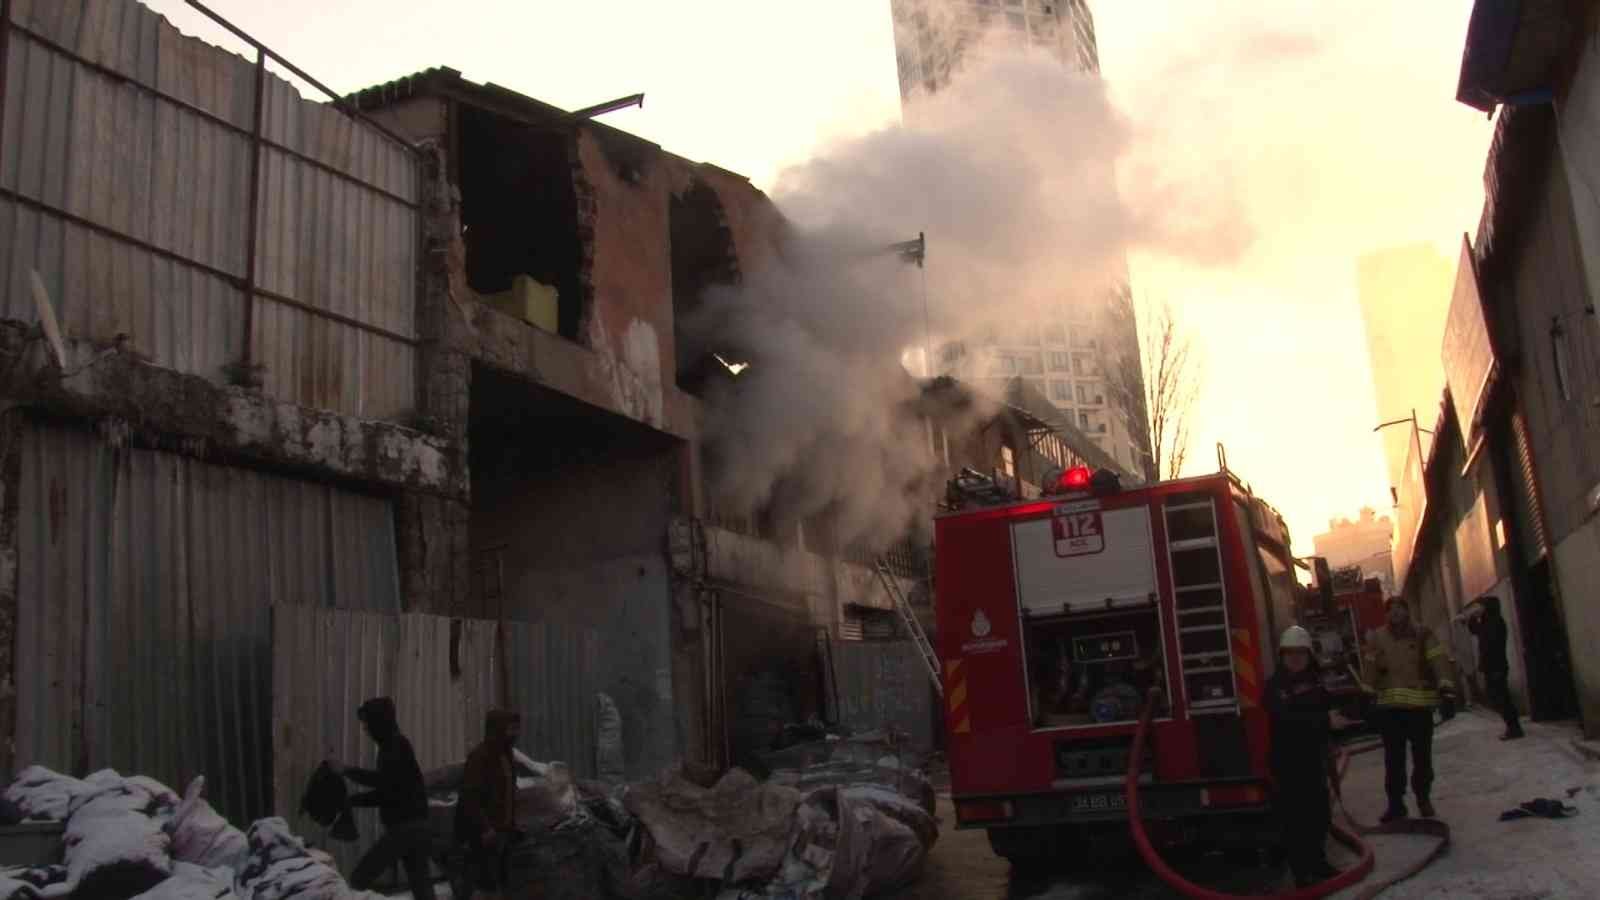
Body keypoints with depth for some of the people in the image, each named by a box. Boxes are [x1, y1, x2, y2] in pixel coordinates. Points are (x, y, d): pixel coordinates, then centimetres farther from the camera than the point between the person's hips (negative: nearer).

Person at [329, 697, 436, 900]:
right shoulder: (391, 746, 17)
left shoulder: (397, 745, -9)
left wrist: (347, 771, -15)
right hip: (413, 826, 9)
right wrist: (349, 801, 16)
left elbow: (383, 780, -22)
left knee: (360, 879, -6)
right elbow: (384, 792, 20)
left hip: (405, 826, -9)